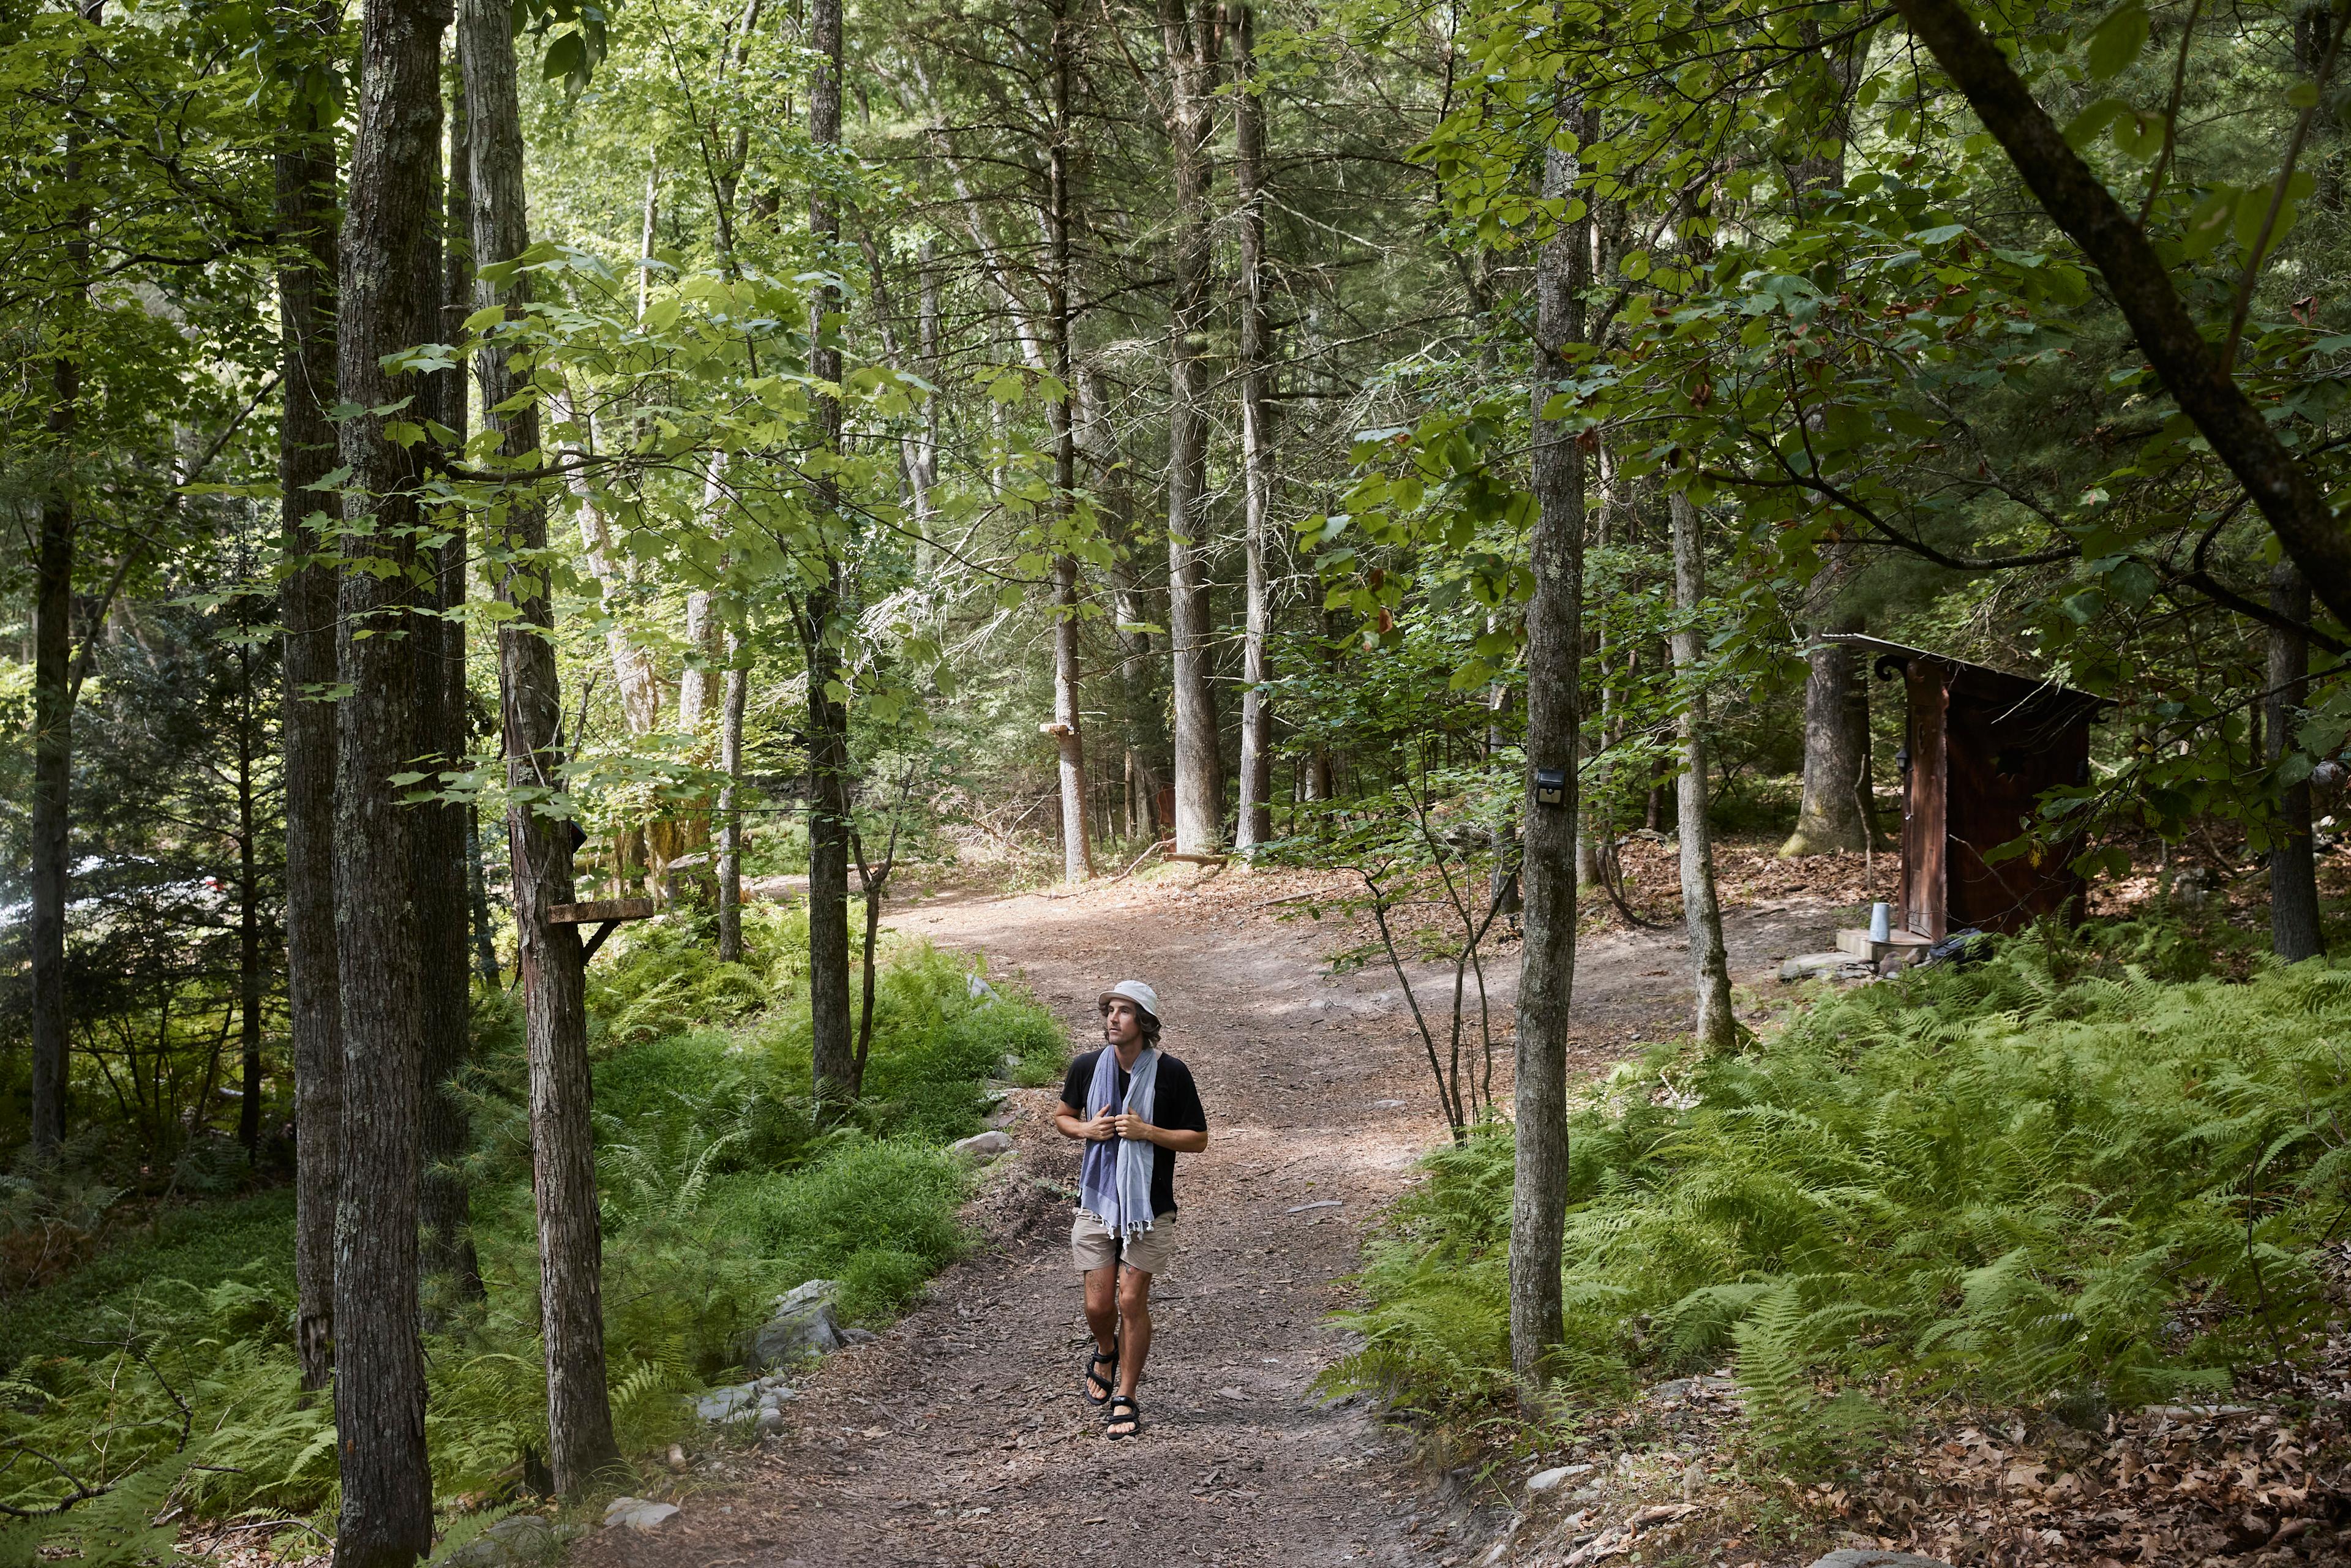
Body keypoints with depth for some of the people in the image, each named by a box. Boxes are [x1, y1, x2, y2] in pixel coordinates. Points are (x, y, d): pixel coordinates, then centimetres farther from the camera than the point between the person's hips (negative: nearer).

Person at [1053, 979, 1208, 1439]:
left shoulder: (1171, 1074, -10)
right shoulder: (1087, 1067, -2)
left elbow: (1198, 1139, -3)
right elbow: (1063, 1117, 15)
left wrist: (1147, 1131, -17)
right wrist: (1087, 1129, -8)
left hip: (1148, 1207, -2)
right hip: (1097, 1203, 2)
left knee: (1132, 1301, -3)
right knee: (1098, 1305, 3)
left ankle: (1125, 1399, 11)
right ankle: (1106, 1353, 37)